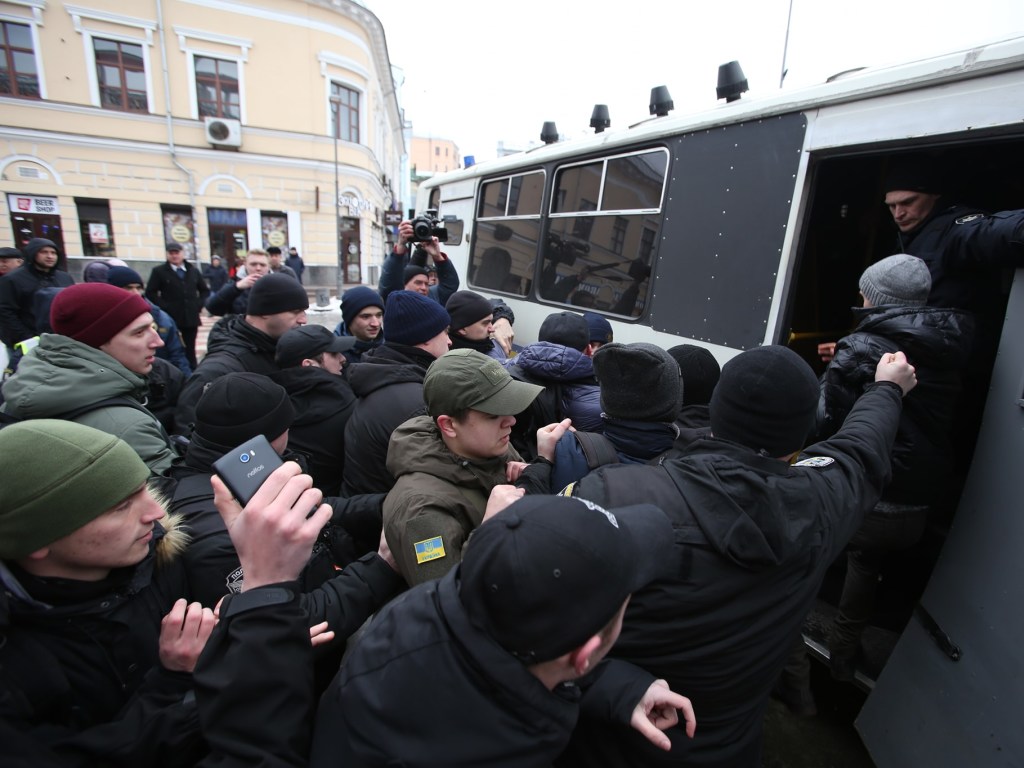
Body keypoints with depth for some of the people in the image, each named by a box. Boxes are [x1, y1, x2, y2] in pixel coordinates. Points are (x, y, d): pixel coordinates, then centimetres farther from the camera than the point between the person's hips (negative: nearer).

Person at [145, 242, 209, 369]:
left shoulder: (193, 270, 11)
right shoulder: (159, 271, 0)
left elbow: (205, 290, 20)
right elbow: (150, 293, -1)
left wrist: (199, 305, 6)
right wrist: (163, 307, -10)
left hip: (191, 317, 3)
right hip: (170, 317, -3)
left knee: (190, 351, 7)